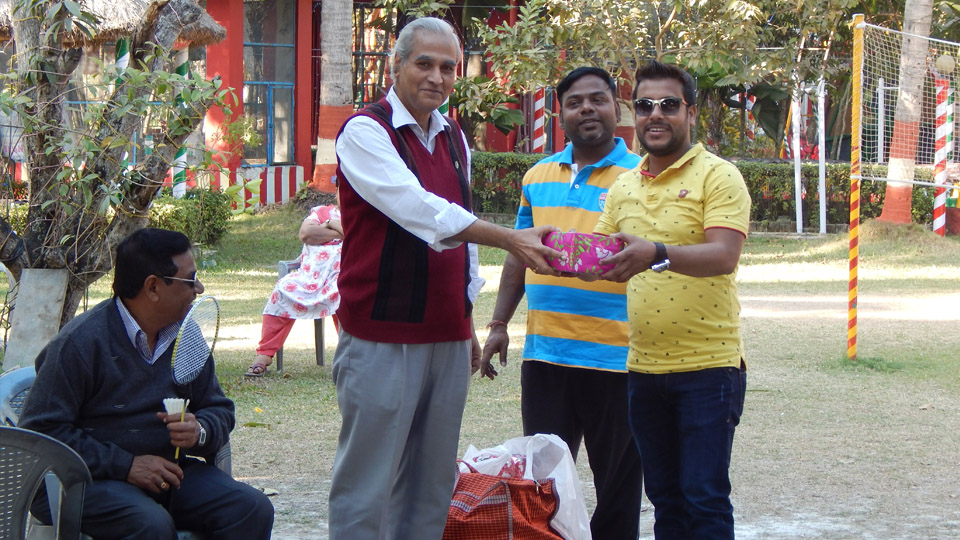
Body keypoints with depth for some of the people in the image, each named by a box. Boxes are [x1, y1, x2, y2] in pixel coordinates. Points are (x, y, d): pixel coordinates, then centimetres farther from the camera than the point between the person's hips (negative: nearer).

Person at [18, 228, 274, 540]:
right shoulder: (81, 342, -11)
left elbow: (219, 409, 18)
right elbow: (42, 430, -15)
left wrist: (200, 431, -9)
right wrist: (125, 465, -20)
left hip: (168, 472, 6)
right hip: (90, 479, -6)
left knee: (252, 509, -17)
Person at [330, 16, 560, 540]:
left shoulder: (454, 138, 15)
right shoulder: (365, 132, -9)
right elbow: (422, 212, -22)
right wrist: (510, 239, -28)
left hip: (447, 339, 7)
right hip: (383, 337, -7)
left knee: (432, 486, 9)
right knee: (366, 486, -4)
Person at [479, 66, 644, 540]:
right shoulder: (538, 177, 12)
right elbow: (519, 256, 18)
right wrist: (499, 325, 14)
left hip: (614, 357, -4)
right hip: (545, 354, 4)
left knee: (617, 483, 5)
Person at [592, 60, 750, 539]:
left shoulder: (718, 176, -7)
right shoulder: (624, 186, 13)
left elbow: (724, 256, -20)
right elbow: (602, 255, 17)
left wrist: (656, 254, -36)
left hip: (706, 364, -6)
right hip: (643, 368, 6)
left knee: (705, 500, -5)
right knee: (665, 499, 12)